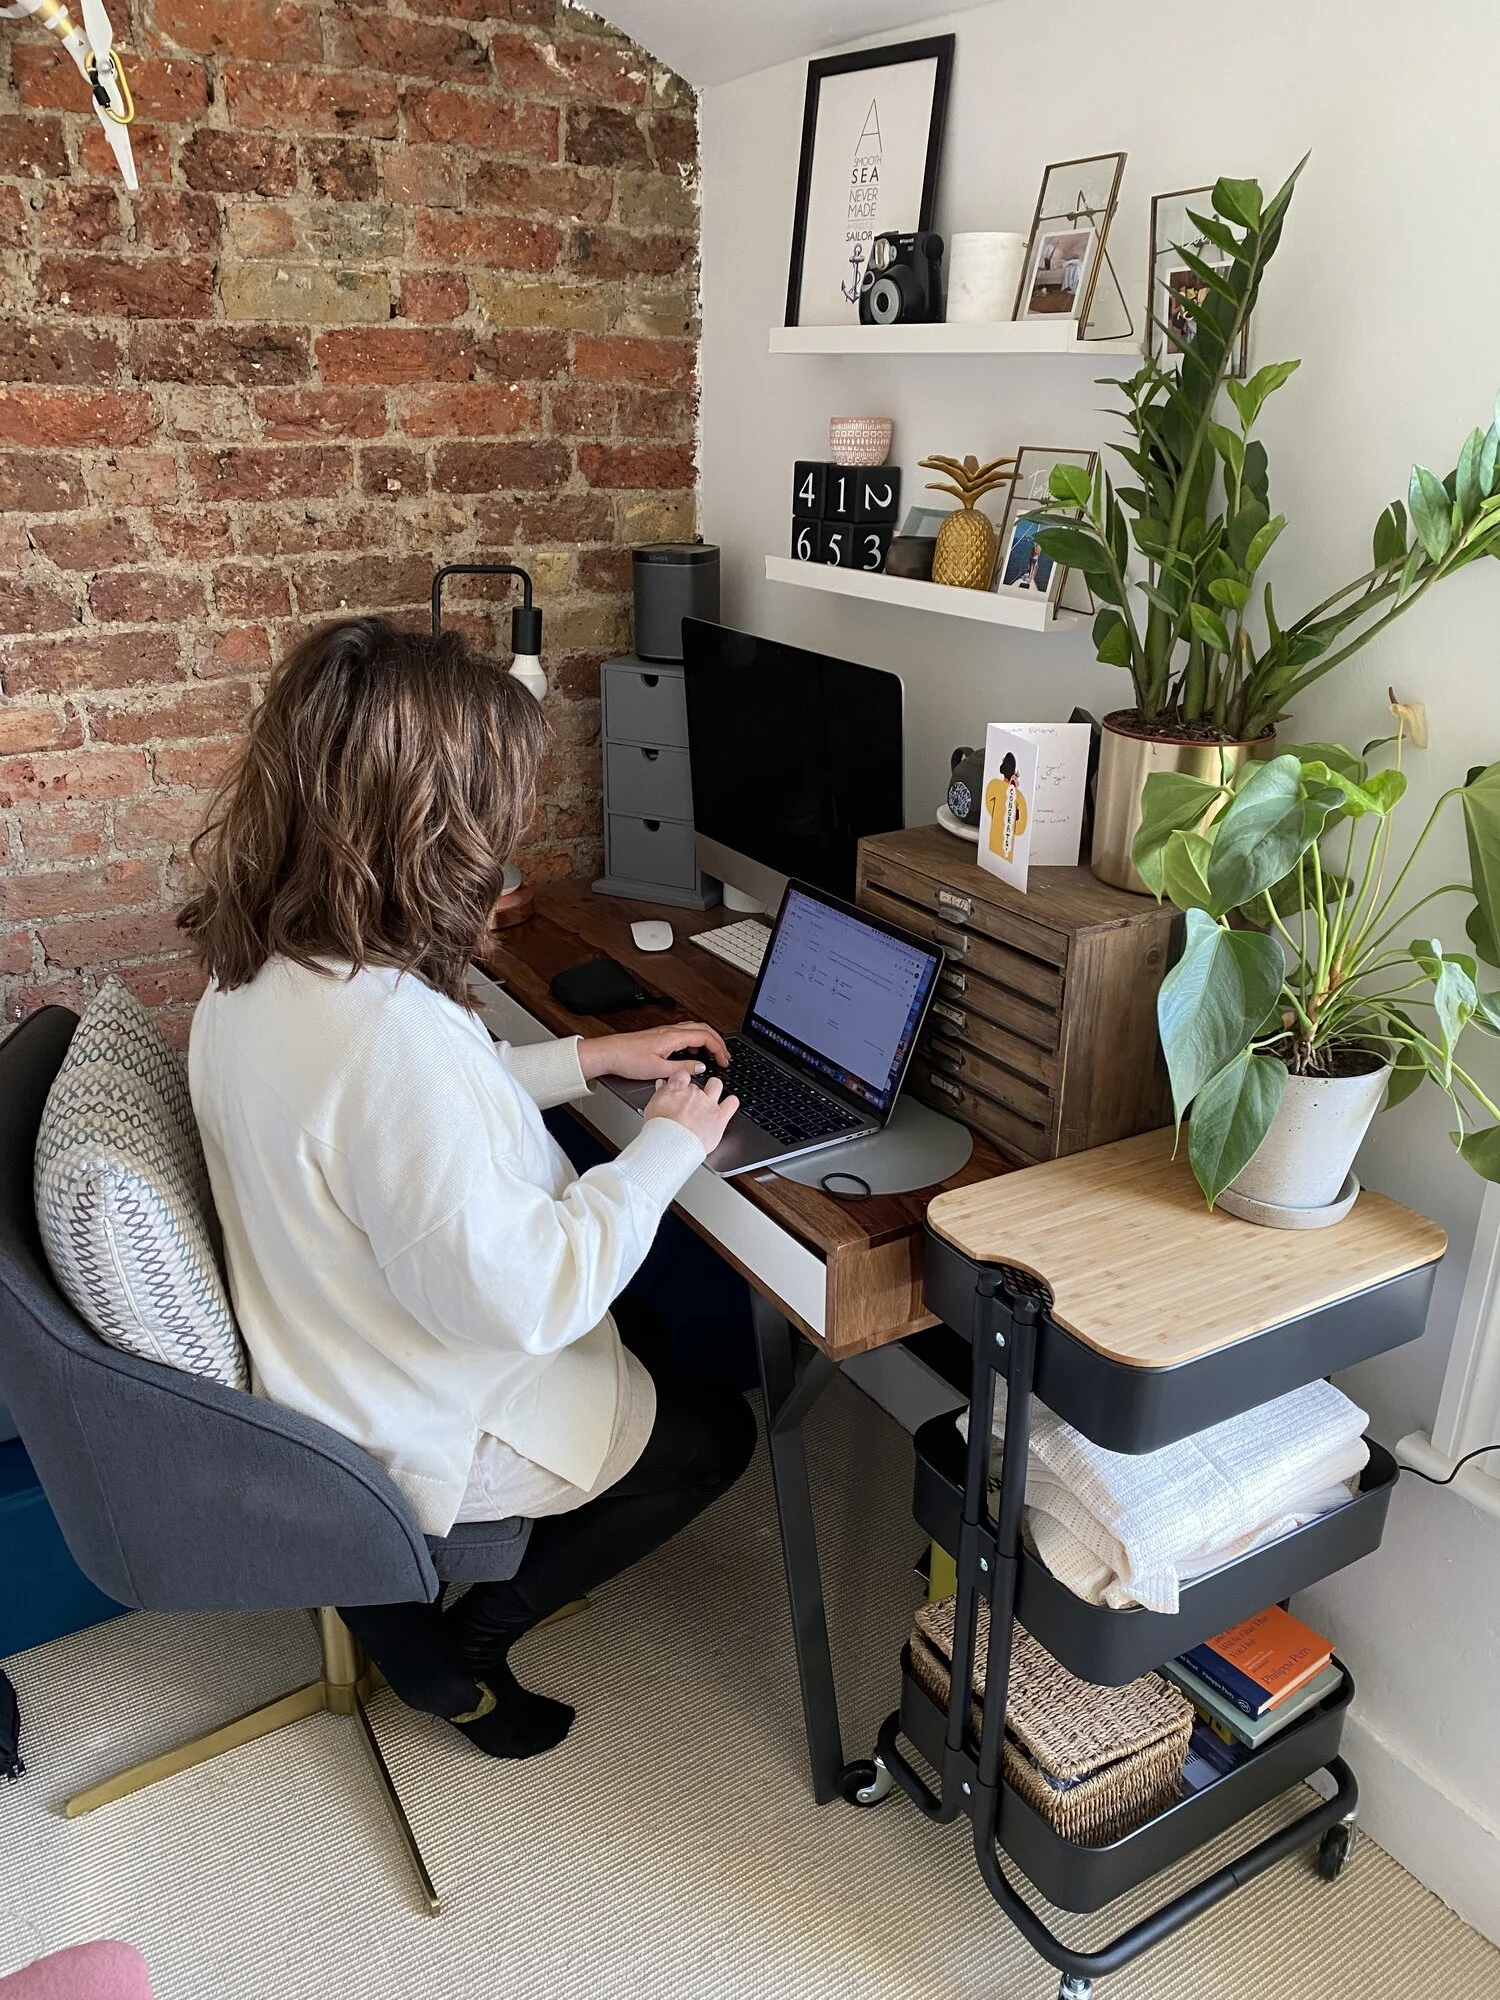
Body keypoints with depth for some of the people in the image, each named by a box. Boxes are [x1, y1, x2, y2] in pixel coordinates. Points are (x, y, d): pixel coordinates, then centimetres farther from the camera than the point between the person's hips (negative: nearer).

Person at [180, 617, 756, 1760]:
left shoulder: (260, 969, -9)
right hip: (426, 1433, -8)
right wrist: (668, 1145, -20)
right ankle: (468, 1643, 21)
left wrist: (591, 1057, 3)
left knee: (639, 1339, 29)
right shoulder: (389, 1037, -40)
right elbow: (528, 1295, -33)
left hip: (324, 1359, 8)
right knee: (718, 1429, 16)